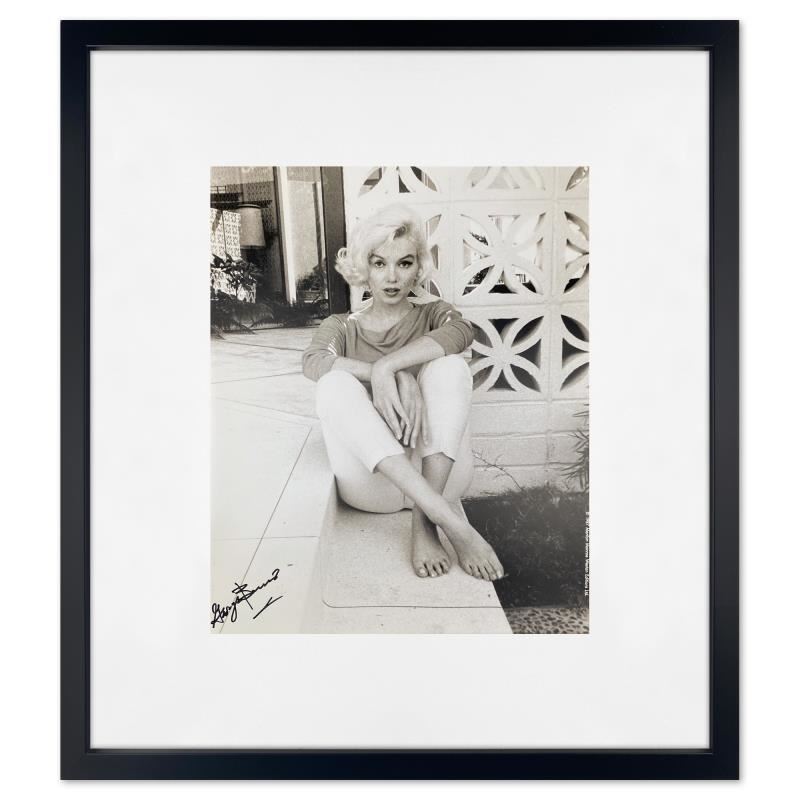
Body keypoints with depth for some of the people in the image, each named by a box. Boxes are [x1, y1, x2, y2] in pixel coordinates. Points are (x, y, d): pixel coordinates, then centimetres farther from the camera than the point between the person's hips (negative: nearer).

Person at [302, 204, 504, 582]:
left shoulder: (433, 315, 13)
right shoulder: (342, 327, 12)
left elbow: (461, 332, -14)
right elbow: (313, 362, -14)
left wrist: (386, 367, -28)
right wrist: (396, 377, -29)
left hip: (439, 474, 0)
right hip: (372, 481, 1)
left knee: (449, 366, -22)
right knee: (335, 384, -25)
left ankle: (423, 521, -31)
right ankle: (449, 519, -38)